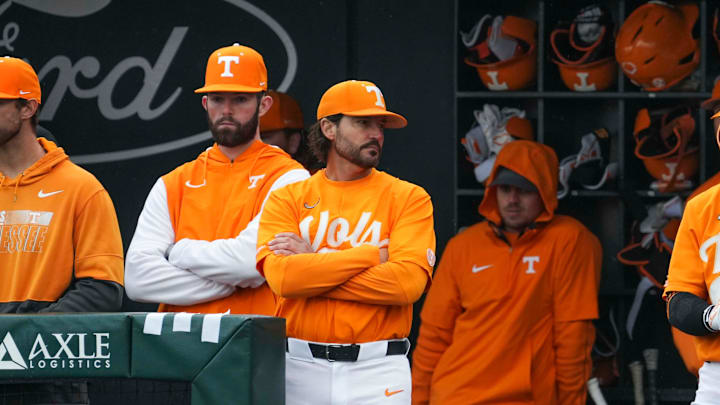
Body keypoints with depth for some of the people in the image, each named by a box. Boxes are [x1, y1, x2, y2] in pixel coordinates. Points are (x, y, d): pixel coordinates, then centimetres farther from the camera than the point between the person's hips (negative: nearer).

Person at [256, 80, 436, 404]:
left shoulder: (408, 198, 5)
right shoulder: (288, 199, 7)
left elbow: (408, 282, -11)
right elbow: (281, 276, -11)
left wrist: (311, 268, -8)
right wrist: (372, 255, -9)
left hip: (378, 369, -1)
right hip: (300, 368, 1)